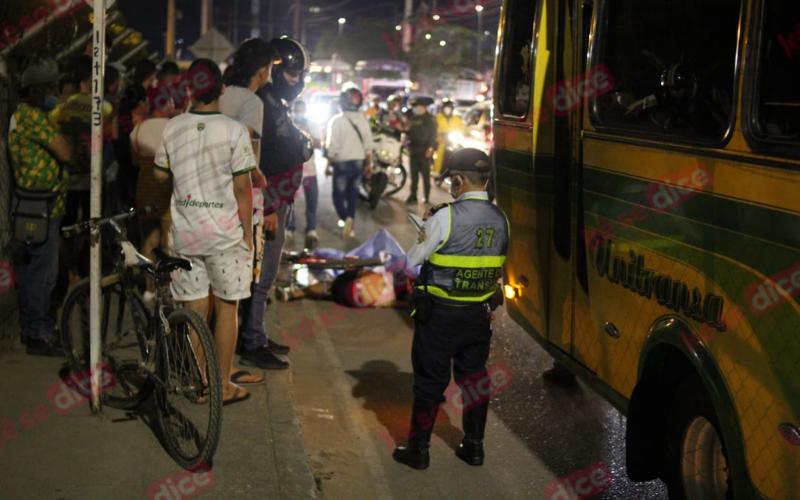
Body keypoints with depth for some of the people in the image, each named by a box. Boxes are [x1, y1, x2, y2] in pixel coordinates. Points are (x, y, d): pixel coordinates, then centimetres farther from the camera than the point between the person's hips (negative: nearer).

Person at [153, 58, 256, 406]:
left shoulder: (173, 127, 0)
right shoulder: (234, 131, -10)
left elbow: (159, 174, 11)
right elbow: (242, 186, -10)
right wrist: (247, 233, -2)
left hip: (184, 231, 3)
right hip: (225, 233, -3)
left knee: (193, 309, 10)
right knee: (226, 308, 6)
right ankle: (223, 385, 11)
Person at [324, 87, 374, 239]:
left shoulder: (337, 121, -12)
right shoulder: (363, 121, 2)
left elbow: (332, 146, -13)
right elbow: (368, 145, 6)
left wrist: (328, 165, -3)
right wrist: (369, 164, 15)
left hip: (342, 163, -5)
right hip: (359, 162, 5)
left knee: (339, 194, 3)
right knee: (352, 194, 14)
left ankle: (345, 218, -22)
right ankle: (350, 226, 17)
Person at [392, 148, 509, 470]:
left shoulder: (446, 217, -17)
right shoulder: (500, 219, 0)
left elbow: (414, 259, -8)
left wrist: (427, 227, 9)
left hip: (440, 313, -5)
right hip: (480, 314, 5)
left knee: (430, 380, 6)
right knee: (474, 376, 17)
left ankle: (418, 449, 16)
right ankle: (474, 446, 25)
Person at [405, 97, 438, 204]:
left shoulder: (429, 118, -3)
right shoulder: (413, 119, 17)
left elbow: (433, 134, -8)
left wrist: (430, 148, -16)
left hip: (424, 151, -6)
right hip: (413, 150, 6)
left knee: (425, 173, -2)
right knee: (414, 173, 6)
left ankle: (427, 196, 3)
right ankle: (413, 195, 9)